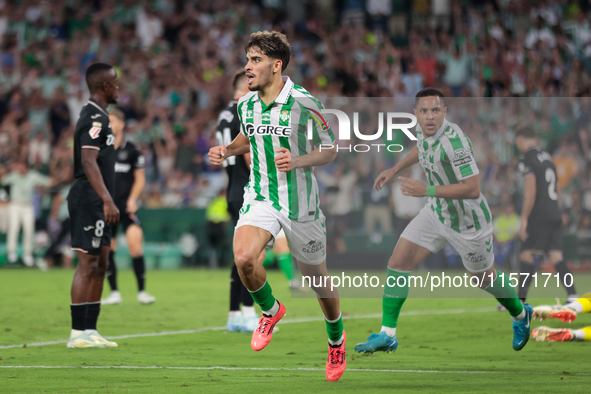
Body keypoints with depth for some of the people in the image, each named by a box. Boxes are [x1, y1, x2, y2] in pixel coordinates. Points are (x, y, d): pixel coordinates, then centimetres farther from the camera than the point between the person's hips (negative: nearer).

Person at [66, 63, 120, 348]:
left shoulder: (95, 116, 18)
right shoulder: (95, 118, -13)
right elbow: (88, 162, -23)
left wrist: (106, 201, 25)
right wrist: (107, 200, -28)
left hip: (95, 203, 10)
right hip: (89, 199, -10)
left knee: (100, 264, 11)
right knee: (87, 264, -9)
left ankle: (90, 330, 13)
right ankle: (78, 333, -7)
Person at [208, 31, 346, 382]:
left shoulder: (303, 103, -15)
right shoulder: (246, 104, 1)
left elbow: (330, 150, -7)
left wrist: (297, 161, -25)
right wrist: (227, 151, 4)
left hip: (299, 201, -3)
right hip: (259, 197, 3)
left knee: (317, 278, 10)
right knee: (244, 257, -25)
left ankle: (336, 340, 38)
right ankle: (271, 311, 6)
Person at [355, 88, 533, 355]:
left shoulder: (453, 141, -33)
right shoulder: (424, 129, -8)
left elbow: (473, 189, -35)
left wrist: (427, 190, -36)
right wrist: (395, 169, 14)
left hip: (468, 221, -7)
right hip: (437, 212, 7)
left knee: (483, 278, 16)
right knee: (398, 262, -5)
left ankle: (520, 315, 47)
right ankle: (387, 335, 4)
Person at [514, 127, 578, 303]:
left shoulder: (526, 160, -7)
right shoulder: (547, 157, 19)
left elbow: (531, 191, -15)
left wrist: (524, 219, -13)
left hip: (539, 216, -7)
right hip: (555, 214, 8)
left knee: (527, 255, -5)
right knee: (556, 256, 3)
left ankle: (520, 300, -7)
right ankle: (572, 295, -9)